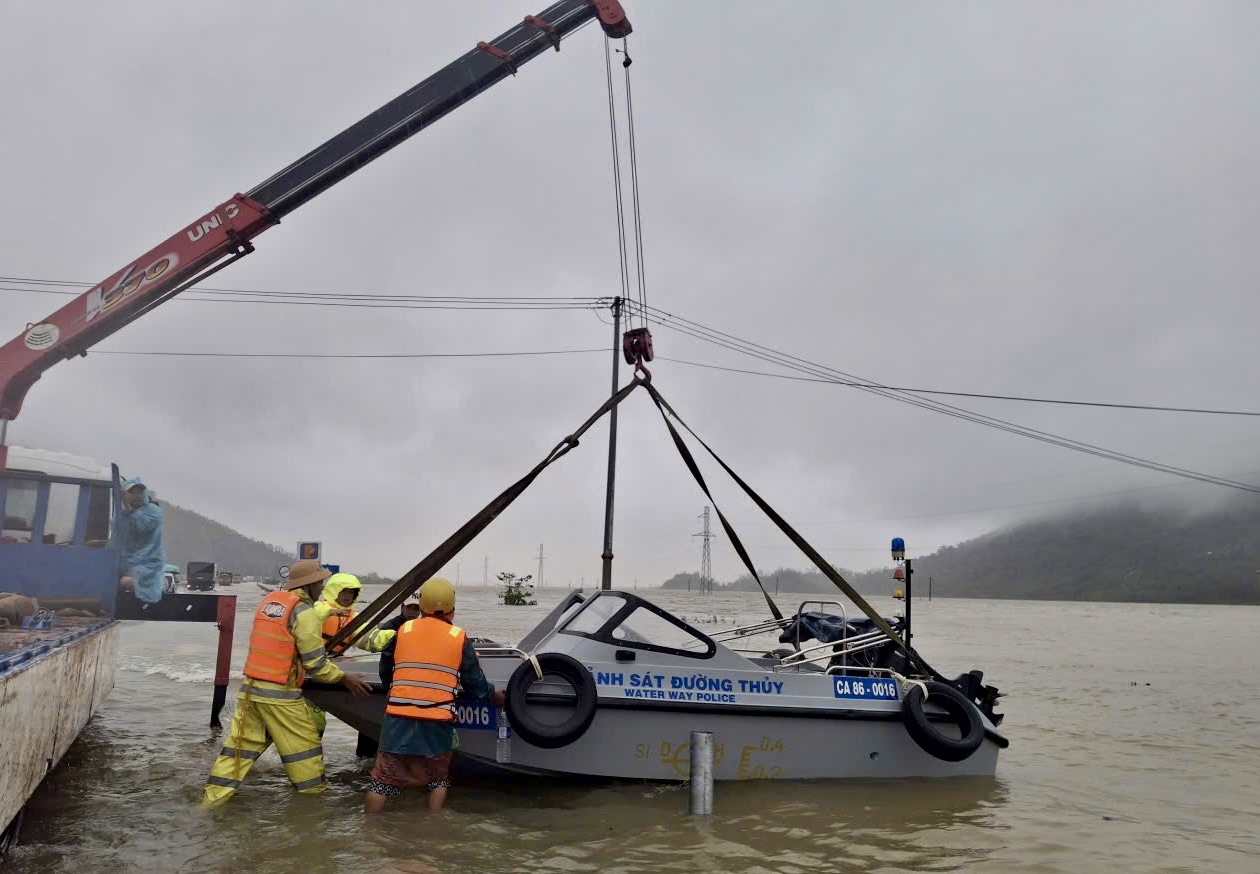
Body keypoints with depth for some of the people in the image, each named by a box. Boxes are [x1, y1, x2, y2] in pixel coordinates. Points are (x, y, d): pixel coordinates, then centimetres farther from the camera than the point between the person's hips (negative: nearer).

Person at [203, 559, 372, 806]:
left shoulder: (269, 600, 10)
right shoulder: (304, 612, -12)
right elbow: (315, 663, -12)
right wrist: (344, 678, -1)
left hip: (251, 688, 7)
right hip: (280, 694, -7)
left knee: (239, 746, 11)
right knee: (306, 750, 7)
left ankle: (212, 801, 12)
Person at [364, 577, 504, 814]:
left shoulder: (403, 629, 7)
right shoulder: (459, 637, 2)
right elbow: (477, 685, 8)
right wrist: (495, 695, 26)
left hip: (397, 719, 1)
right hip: (437, 723, -1)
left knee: (383, 780, 10)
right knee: (438, 780, 18)